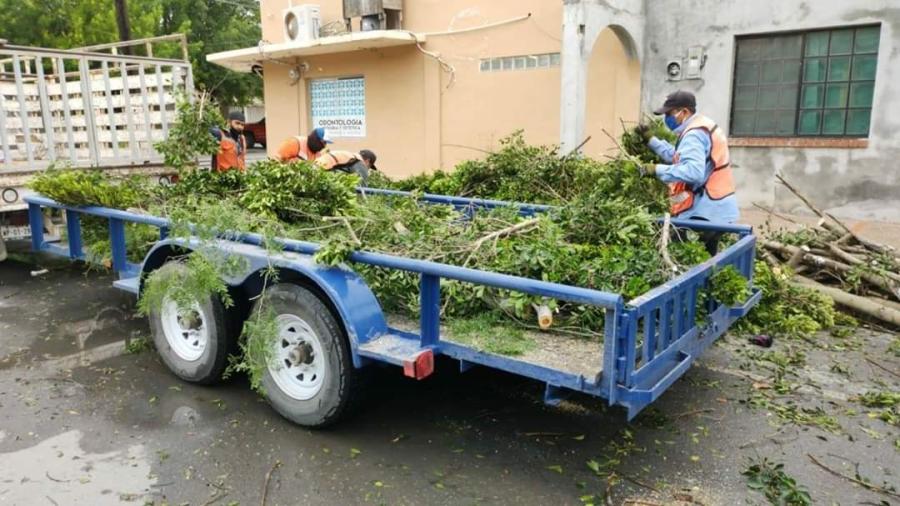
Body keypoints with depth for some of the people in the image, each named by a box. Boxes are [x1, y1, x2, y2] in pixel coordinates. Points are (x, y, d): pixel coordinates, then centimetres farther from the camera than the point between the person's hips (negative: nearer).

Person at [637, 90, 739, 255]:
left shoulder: (694, 135, -17)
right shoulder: (702, 127, 17)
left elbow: (693, 172, -32)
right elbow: (678, 157, 24)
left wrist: (657, 170, -31)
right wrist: (650, 139, 22)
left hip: (705, 213, -11)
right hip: (715, 209, 11)